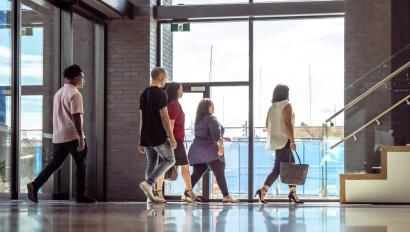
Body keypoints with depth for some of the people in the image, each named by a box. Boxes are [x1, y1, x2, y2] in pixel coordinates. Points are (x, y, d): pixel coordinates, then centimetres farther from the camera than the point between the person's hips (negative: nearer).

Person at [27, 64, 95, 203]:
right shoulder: (75, 94, -10)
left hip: (58, 137, 8)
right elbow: (76, 116, -19)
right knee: (81, 165, 4)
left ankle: (35, 185, -9)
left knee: (54, 163, 8)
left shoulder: (59, 93, 18)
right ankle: (81, 196, 7)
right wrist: (81, 137, -22)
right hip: (73, 136, -8)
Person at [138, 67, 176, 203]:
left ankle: (150, 195, 8)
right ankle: (148, 183, -12)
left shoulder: (144, 94, 14)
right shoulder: (160, 94, -11)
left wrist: (141, 141, 18)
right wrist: (172, 138, -14)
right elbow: (164, 118, -17)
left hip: (146, 136, 8)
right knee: (169, 160, 4)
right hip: (159, 136, -8)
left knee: (151, 164, 11)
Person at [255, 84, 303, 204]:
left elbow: (267, 125, 15)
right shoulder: (286, 105, -9)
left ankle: (293, 194, 11)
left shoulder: (272, 107, 13)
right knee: (278, 168, -8)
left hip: (275, 139, 9)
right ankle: (263, 190, -16)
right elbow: (287, 123, -18)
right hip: (284, 140, -9)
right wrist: (292, 141, -19)